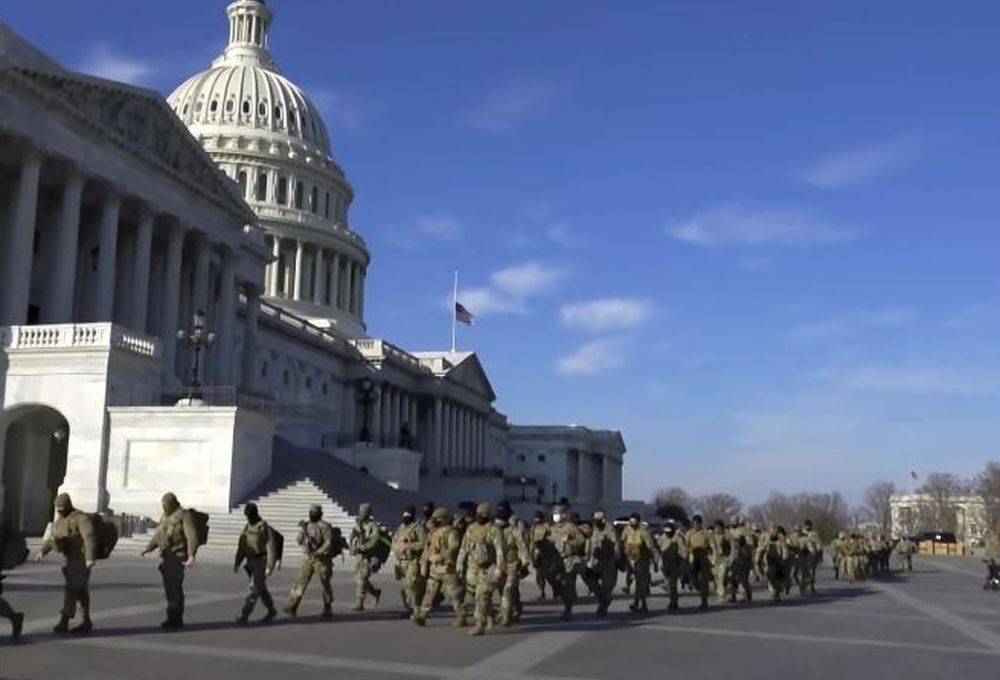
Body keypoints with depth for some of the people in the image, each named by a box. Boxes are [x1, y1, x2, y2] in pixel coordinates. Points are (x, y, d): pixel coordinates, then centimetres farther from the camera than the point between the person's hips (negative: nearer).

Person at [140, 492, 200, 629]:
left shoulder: (184, 516, -8)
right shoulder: (164, 517, 17)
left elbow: (192, 537, -17)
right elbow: (158, 536, 25)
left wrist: (191, 555, -28)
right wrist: (148, 548, 9)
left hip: (177, 556, -8)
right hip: (166, 556, 8)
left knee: (175, 587, -10)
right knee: (168, 587, 9)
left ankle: (175, 619, -6)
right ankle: (173, 618, 16)